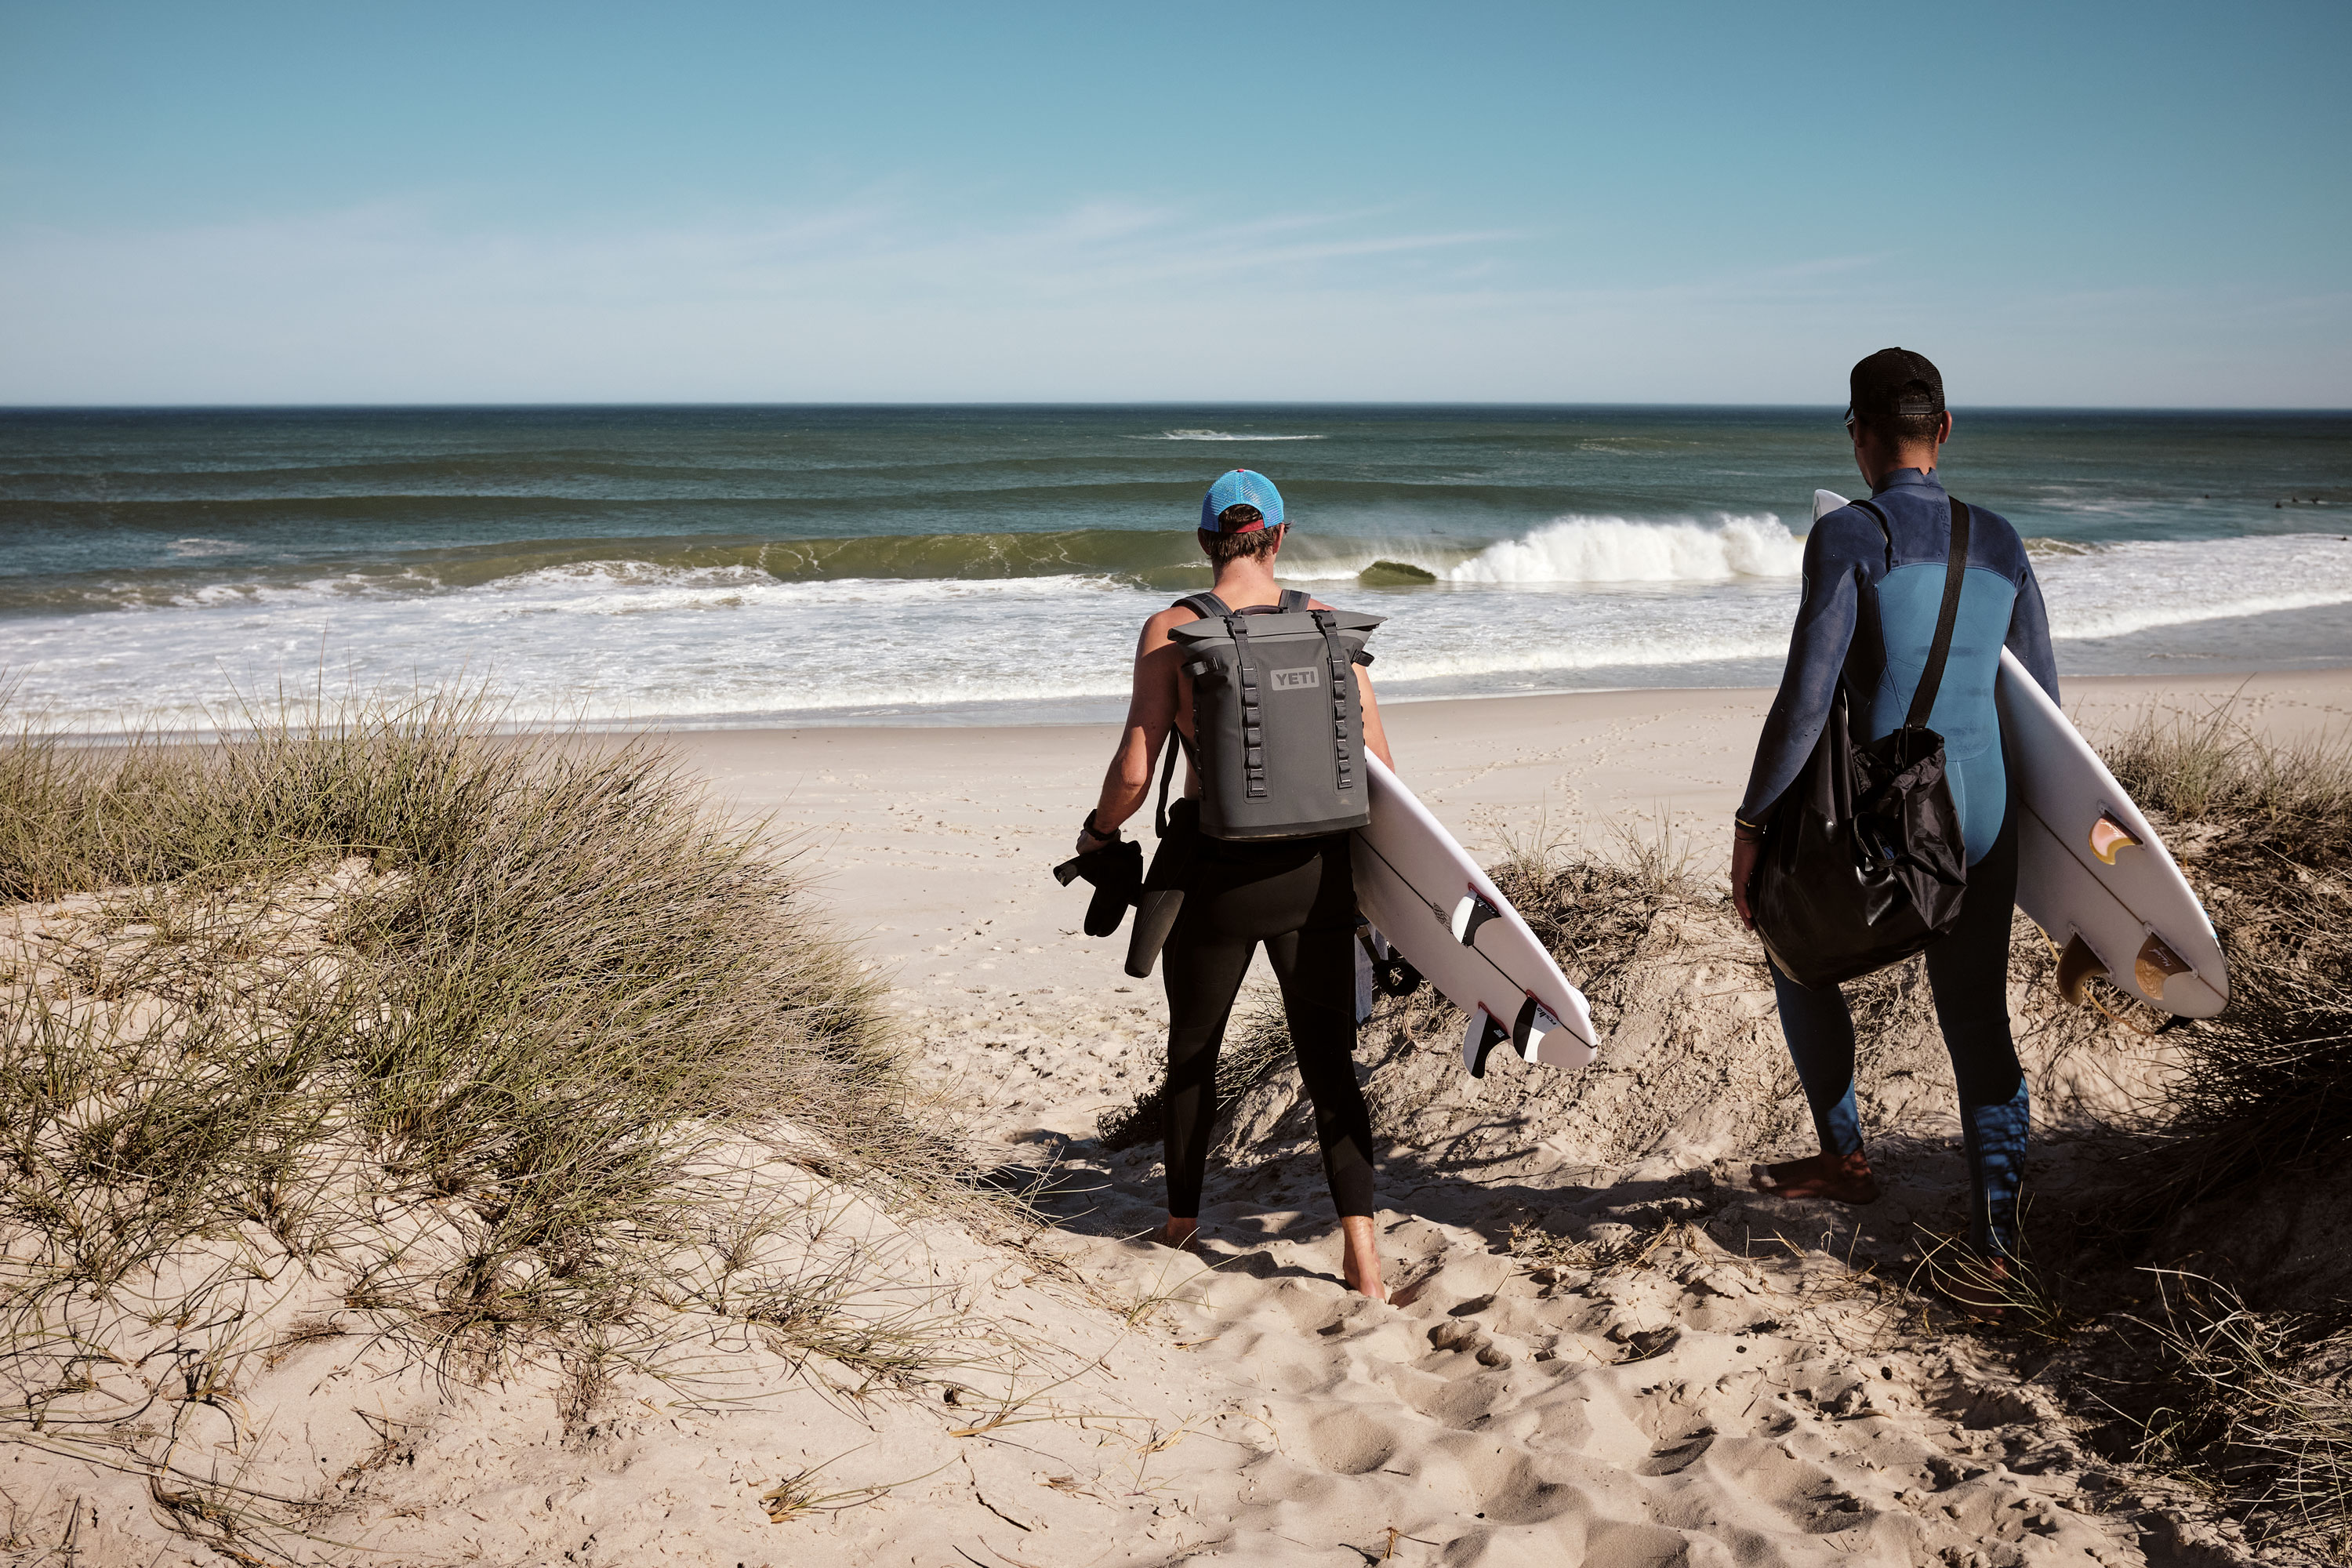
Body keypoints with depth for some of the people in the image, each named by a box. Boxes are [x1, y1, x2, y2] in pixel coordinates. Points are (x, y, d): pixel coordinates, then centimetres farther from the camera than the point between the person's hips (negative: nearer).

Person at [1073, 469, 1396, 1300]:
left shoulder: (1170, 630, -7)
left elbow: (1134, 774, -11)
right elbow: (1377, 763, -1)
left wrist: (1099, 830, 10)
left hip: (1218, 873, -1)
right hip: (1315, 868, 1)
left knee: (1192, 1051, 20)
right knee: (1329, 1061, 10)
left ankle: (1181, 1224, 37)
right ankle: (1362, 1256, 1)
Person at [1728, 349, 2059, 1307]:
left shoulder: (1849, 536, -13)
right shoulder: (1999, 542, 6)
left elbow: (1806, 697, -19)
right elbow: (2042, 702, 12)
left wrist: (1751, 822, -11)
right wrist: (2030, 813, 26)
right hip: (1983, 818, 5)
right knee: (1978, 1023, 9)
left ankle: (1845, 1160, 31)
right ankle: (1995, 1242, 3)